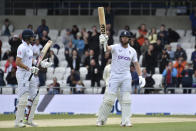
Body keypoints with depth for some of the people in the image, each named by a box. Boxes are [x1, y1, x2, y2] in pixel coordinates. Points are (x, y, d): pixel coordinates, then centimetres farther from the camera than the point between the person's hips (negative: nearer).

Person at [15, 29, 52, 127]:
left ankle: (29, 119, 17)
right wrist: (30, 68, -25)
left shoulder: (30, 47, 13)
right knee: (23, 98, -9)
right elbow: (18, 62, -22)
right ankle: (18, 121, -3)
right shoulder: (22, 47, -16)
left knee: (34, 97, 10)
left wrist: (40, 63, 14)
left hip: (30, 74, 10)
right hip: (22, 74, -10)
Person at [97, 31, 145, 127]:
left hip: (126, 77, 3)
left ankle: (125, 121, 0)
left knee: (126, 99, -2)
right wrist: (104, 43, -47)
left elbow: (136, 64, 14)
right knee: (109, 99, -6)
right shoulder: (115, 47, -3)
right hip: (114, 76, -3)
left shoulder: (132, 51, 9)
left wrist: (140, 76, 4)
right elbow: (108, 48, -23)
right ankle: (101, 120, 3)